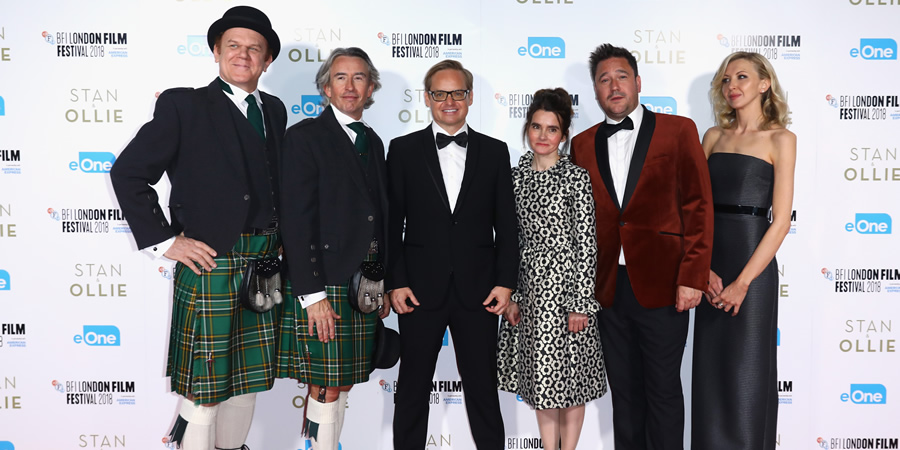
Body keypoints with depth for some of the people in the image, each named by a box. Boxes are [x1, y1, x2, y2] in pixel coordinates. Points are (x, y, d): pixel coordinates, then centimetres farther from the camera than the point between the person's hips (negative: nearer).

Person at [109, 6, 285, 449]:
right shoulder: (184, 105, -4)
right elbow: (128, 173, -7)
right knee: (203, 390, 3)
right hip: (211, 264, -5)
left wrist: (281, 238, 7)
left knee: (247, 380, 17)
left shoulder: (274, 109, 13)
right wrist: (164, 241, -10)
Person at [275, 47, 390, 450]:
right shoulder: (304, 137, -6)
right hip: (322, 285, -6)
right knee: (326, 387, 0)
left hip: (364, 288, 6)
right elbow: (296, 220, -12)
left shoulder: (373, 141, 15)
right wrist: (311, 293, -17)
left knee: (344, 383, 13)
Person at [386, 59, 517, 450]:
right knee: (413, 386, 11)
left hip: (478, 289, 1)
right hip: (420, 289, 0)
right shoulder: (404, 150, 4)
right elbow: (391, 223, 1)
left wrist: (505, 281, -2)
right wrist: (395, 282, -6)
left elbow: (506, 224, 6)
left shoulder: (494, 152, 7)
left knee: (483, 385, 10)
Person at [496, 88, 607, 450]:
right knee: (540, 379, 13)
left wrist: (582, 305, -13)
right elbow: (511, 239, 8)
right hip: (528, 287, 5)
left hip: (566, 284, -5)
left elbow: (586, 243, -10)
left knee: (568, 378, 6)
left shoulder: (577, 178, -8)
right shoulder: (515, 176, 6)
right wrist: (509, 294, 4)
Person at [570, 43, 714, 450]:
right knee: (624, 393, 14)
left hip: (661, 285, -3)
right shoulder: (583, 145, 10)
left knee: (663, 391, 8)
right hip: (609, 289, 3)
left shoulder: (678, 130, 2)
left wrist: (692, 277, -10)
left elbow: (698, 206, -2)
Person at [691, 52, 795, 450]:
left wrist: (743, 282, -15)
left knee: (745, 371, 3)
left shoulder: (780, 139, -2)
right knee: (710, 369, 10)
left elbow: (781, 220, -8)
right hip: (710, 264, 4)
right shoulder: (713, 137, 11)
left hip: (752, 261, -4)